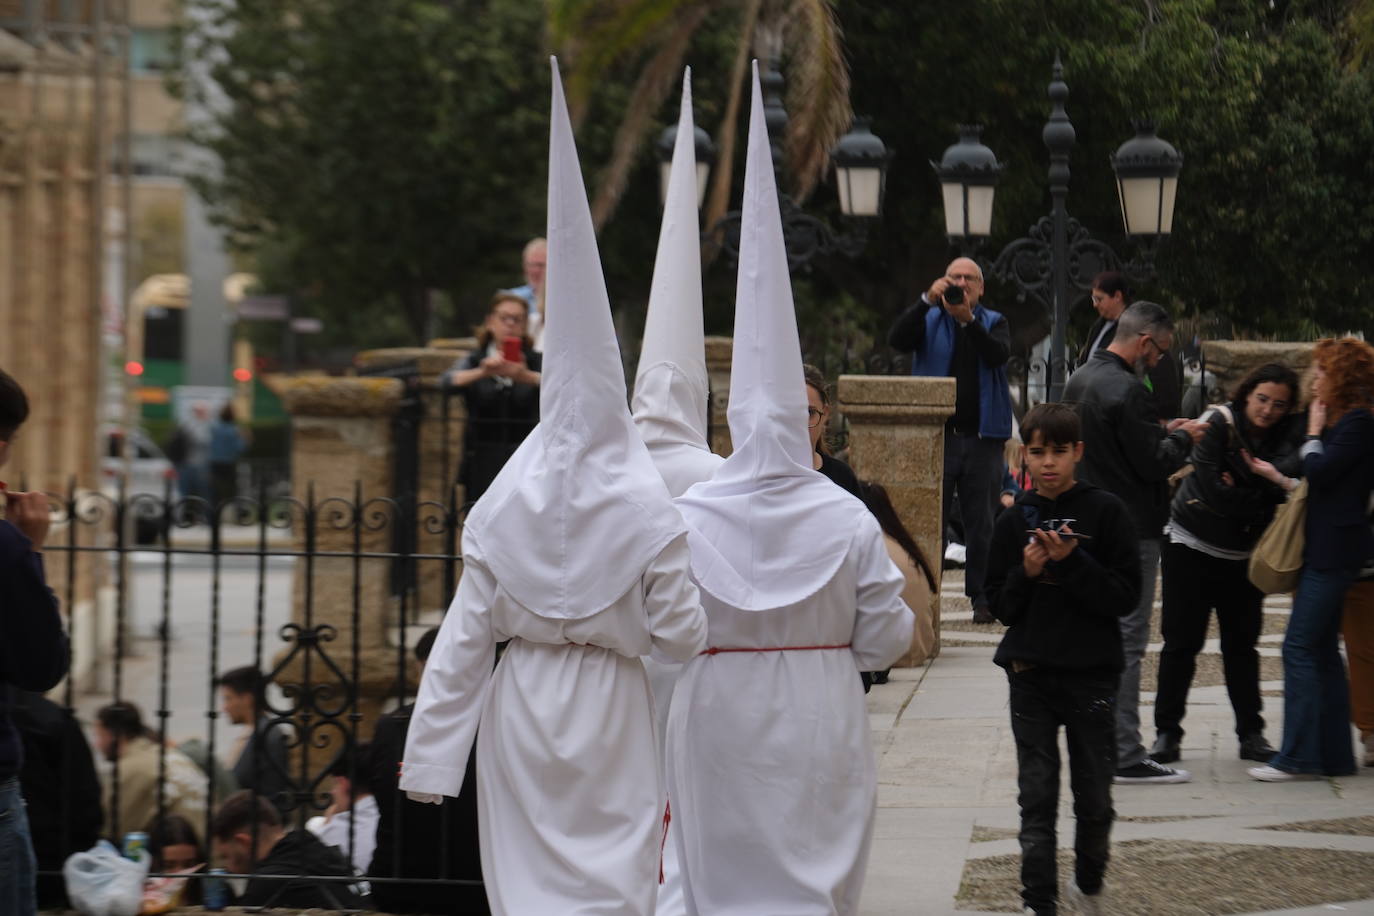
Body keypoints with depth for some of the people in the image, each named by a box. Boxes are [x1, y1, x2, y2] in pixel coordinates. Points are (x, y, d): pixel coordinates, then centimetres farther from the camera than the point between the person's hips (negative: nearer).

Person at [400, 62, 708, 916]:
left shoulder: (505, 506, -2)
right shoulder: (646, 511, -9)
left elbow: (465, 635, -2)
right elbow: (681, 635, -8)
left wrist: (430, 752, 2)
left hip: (521, 704, 2)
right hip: (609, 713, -2)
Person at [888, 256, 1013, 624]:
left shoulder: (994, 323, 11)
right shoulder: (929, 321, 11)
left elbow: (999, 355, -9)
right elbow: (897, 340, -8)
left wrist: (969, 319, -22)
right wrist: (927, 301, -19)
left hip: (981, 438, 0)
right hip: (936, 437, 0)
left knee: (982, 522, 1)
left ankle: (982, 597, 5)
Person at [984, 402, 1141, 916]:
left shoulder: (1106, 513, -3)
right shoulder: (1013, 522, 5)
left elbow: (1126, 596, -7)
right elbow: (1000, 604, 8)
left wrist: (1071, 563, -18)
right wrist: (1026, 574, -11)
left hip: (1091, 674, -1)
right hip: (1030, 675, 1)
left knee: (1094, 798, 7)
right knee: (1037, 798, -1)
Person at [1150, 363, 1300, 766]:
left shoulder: (1282, 440, 2)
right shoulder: (1219, 423, -10)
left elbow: (1283, 491, -11)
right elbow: (1211, 489, -18)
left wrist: (1239, 491, -21)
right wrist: (1255, 501, -13)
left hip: (1242, 555, 4)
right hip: (1192, 547, -4)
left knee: (1242, 644, 8)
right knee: (1181, 642, -2)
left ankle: (1251, 734, 13)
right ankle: (1166, 733, 4)